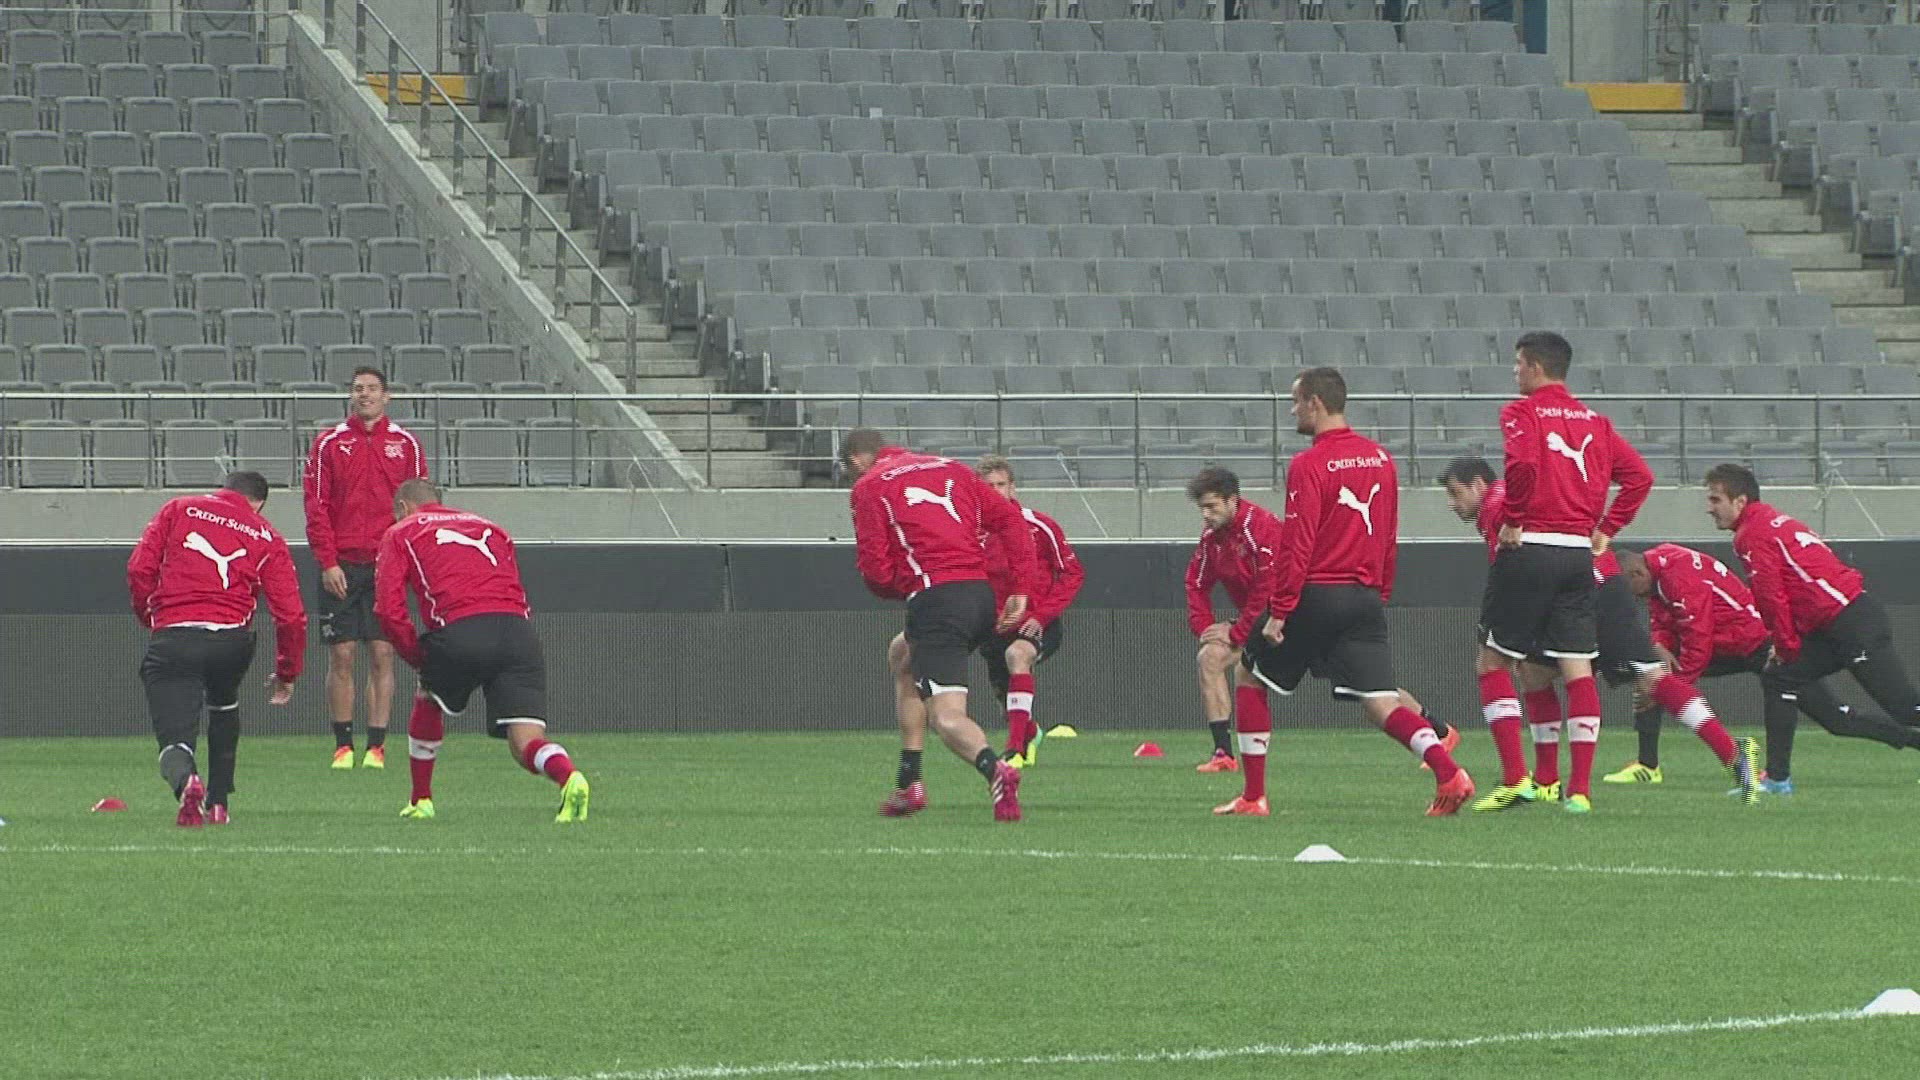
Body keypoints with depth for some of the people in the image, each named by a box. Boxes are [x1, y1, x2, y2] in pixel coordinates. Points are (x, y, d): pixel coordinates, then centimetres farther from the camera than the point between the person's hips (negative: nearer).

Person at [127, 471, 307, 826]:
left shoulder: (178, 509, 17)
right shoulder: (268, 539, 16)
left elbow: (139, 569, 7)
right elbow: (291, 615, 12)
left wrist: (148, 616, 23)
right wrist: (286, 674, 25)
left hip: (172, 637, -1)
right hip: (231, 642, 2)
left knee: (175, 740, -2)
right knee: (223, 707, 34)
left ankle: (186, 782, -37)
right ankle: (217, 803, 33)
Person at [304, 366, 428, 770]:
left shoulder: (405, 445, 7)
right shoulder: (329, 444, 5)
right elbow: (316, 506, 2)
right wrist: (327, 562, -7)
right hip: (342, 567, 0)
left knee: (382, 655, -3)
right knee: (341, 657, -1)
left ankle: (377, 746, 0)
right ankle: (343, 745, 5)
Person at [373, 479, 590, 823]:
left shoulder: (400, 534, 21)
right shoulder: (489, 528, 34)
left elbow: (389, 610, 8)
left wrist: (417, 657, 19)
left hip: (460, 629, -3)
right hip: (518, 628, 3)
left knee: (428, 704, 29)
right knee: (526, 745, -2)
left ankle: (420, 801, 38)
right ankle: (569, 776, -33)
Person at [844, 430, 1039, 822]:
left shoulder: (868, 487, 5)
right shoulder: (951, 468, 21)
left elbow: (875, 569, -2)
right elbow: (1010, 519, 12)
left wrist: (897, 590, 20)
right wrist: (1021, 590, 9)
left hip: (935, 601, -7)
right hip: (982, 593, 7)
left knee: (947, 717, -10)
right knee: (902, 657, 32)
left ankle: (994, 770, -43)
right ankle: (909, 782, 27)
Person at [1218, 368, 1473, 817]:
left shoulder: (1309, 465, -11)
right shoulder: (1381, 459, 10)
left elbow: (1296, 545, -15)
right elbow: (1388, 540, 15)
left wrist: (1278, 611, -12)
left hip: (1314, 595, -6)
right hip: (1366, 601, 6)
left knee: (1252, 680, 14)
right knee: (1380, 701, 0)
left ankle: (1253, 796, 14)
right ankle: (1448, 772, -22)